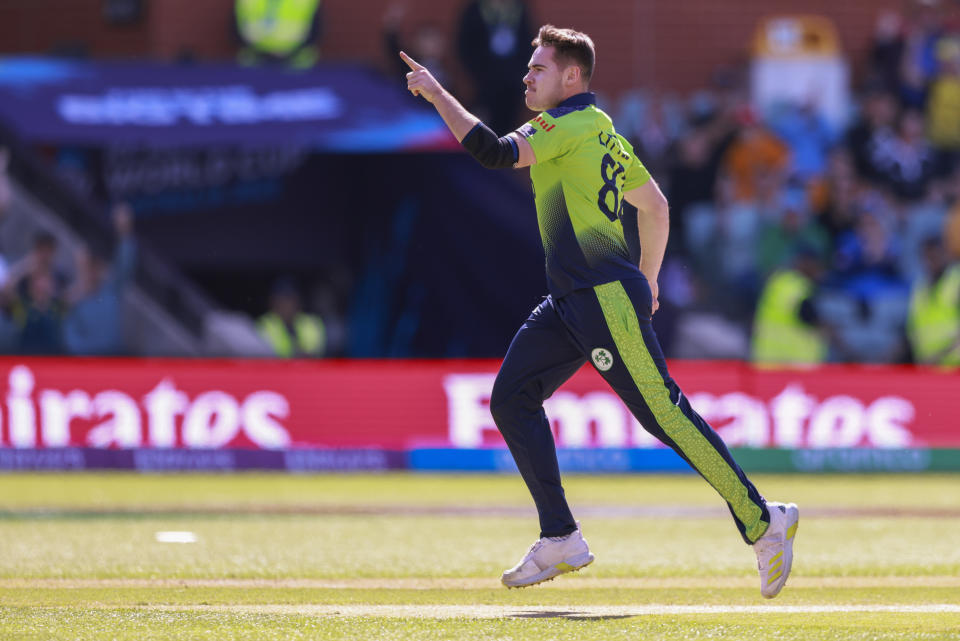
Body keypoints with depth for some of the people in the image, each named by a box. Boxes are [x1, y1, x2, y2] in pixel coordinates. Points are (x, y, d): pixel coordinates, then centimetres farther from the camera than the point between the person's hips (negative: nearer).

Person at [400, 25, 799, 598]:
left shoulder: (573, 123, -10)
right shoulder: (602, 132, 19)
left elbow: (495, 152, -23)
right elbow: (656, 207, 26)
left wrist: (437, 93, -16)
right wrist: (646, 283, 32)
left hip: (608, 295, -10)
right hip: (571, 302, 10)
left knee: (665, 415, -11)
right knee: (512, 397, 4)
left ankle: (763, 523, -5)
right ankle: (561, 541, 4)